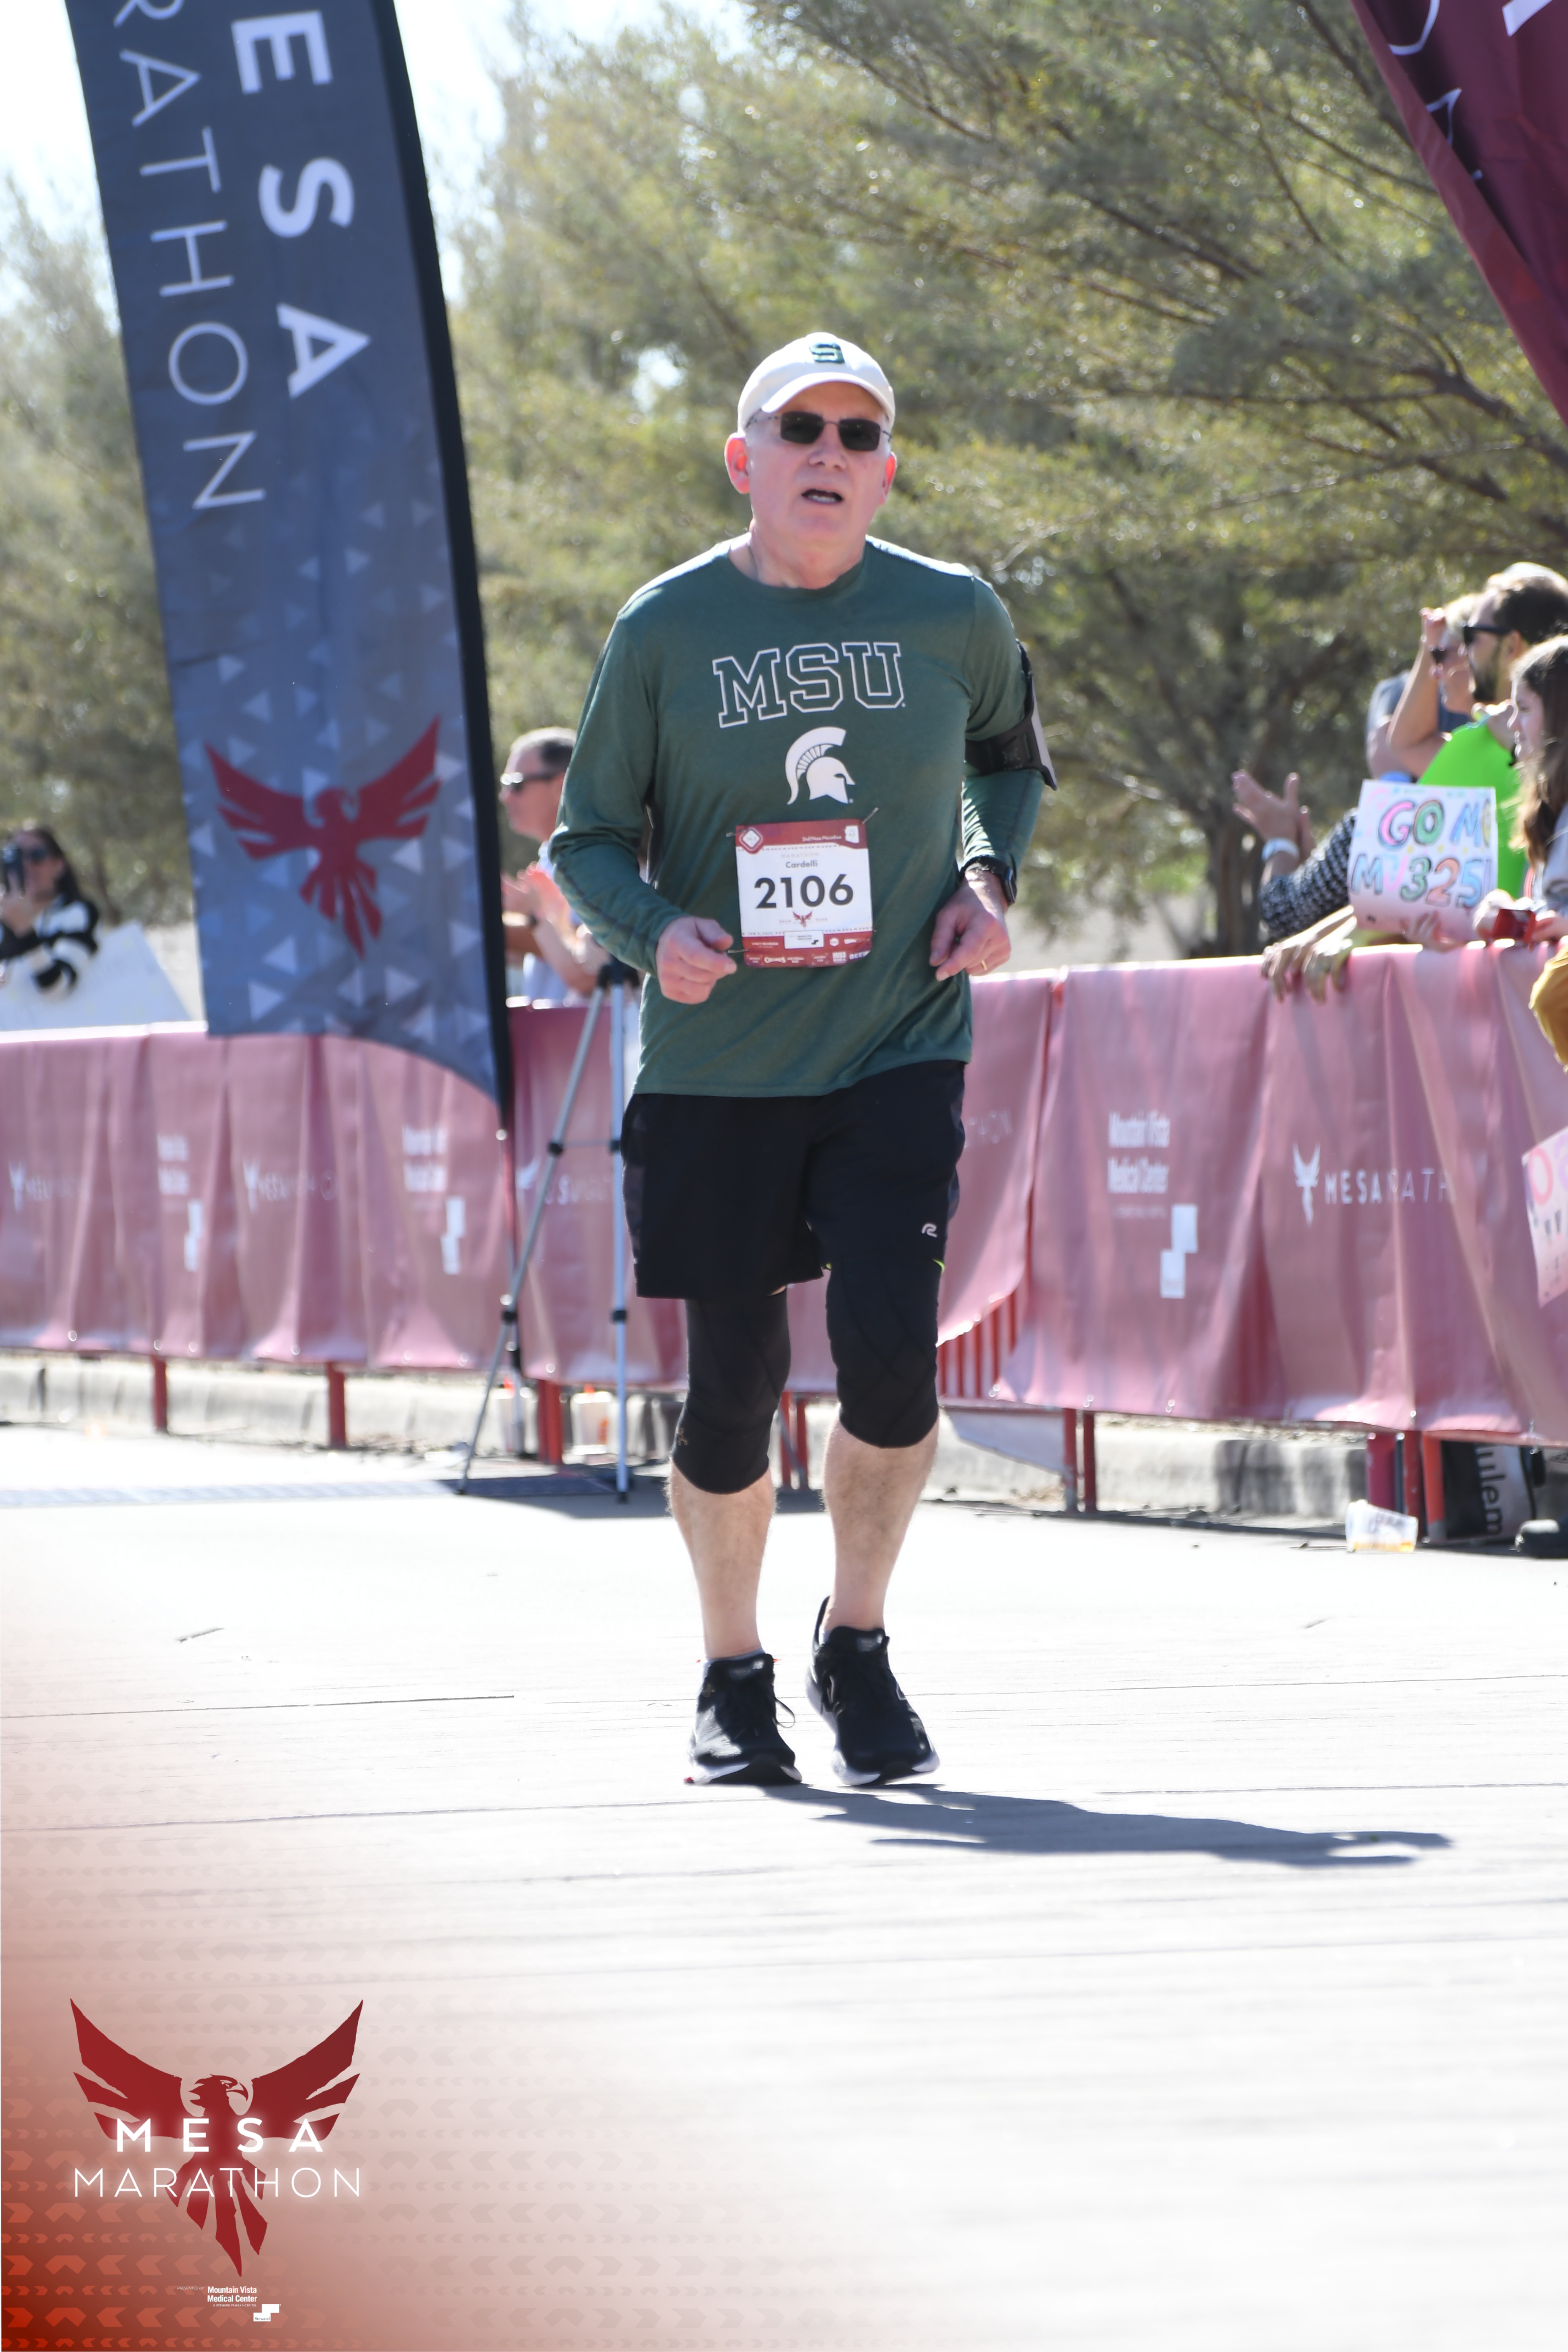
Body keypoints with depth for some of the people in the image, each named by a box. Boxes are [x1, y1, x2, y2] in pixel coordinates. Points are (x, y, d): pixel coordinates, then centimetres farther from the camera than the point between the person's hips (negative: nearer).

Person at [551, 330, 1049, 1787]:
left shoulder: (955, 618, 2)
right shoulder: (667, 629, -2)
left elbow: (1010, 754, 23)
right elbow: (589, 841, 4)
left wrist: (990, 879, 4)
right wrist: (654, 931, -17)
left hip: (899, 1055, 0)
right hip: (714, 1067, 0)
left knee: (890, 1347, -16)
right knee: (732, 1385, 2)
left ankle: (858, 1647, 7)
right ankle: (733, 1682, 24)